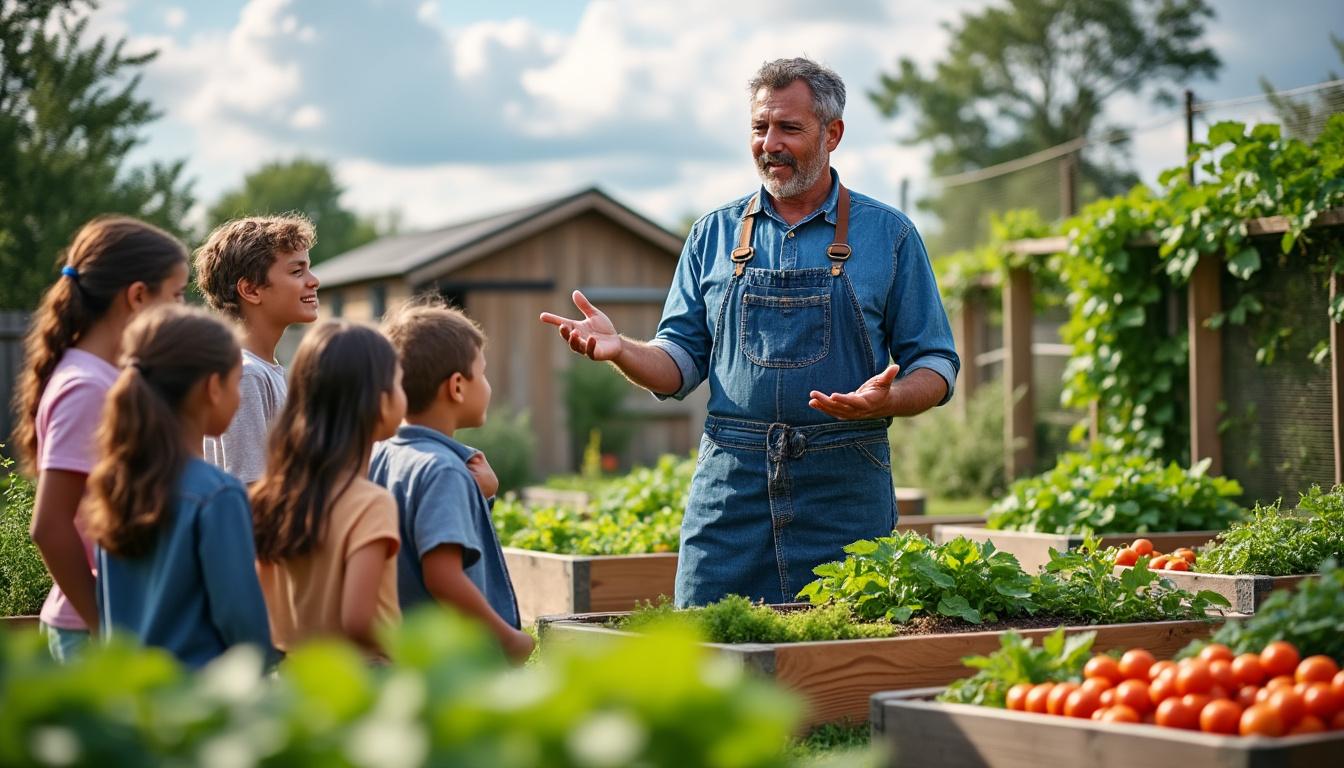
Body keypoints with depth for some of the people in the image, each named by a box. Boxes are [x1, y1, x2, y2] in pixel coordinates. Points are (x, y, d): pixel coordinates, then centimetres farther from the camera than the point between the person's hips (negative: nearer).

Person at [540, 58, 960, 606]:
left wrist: (886, 399, -17)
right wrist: (619, 350, -8)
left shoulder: (889, 234, 6)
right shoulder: (714, 234, 12)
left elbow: (934, 367, 4)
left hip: (844, 487, -1)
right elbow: (681, 363, 12)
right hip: (731, 482, 2)